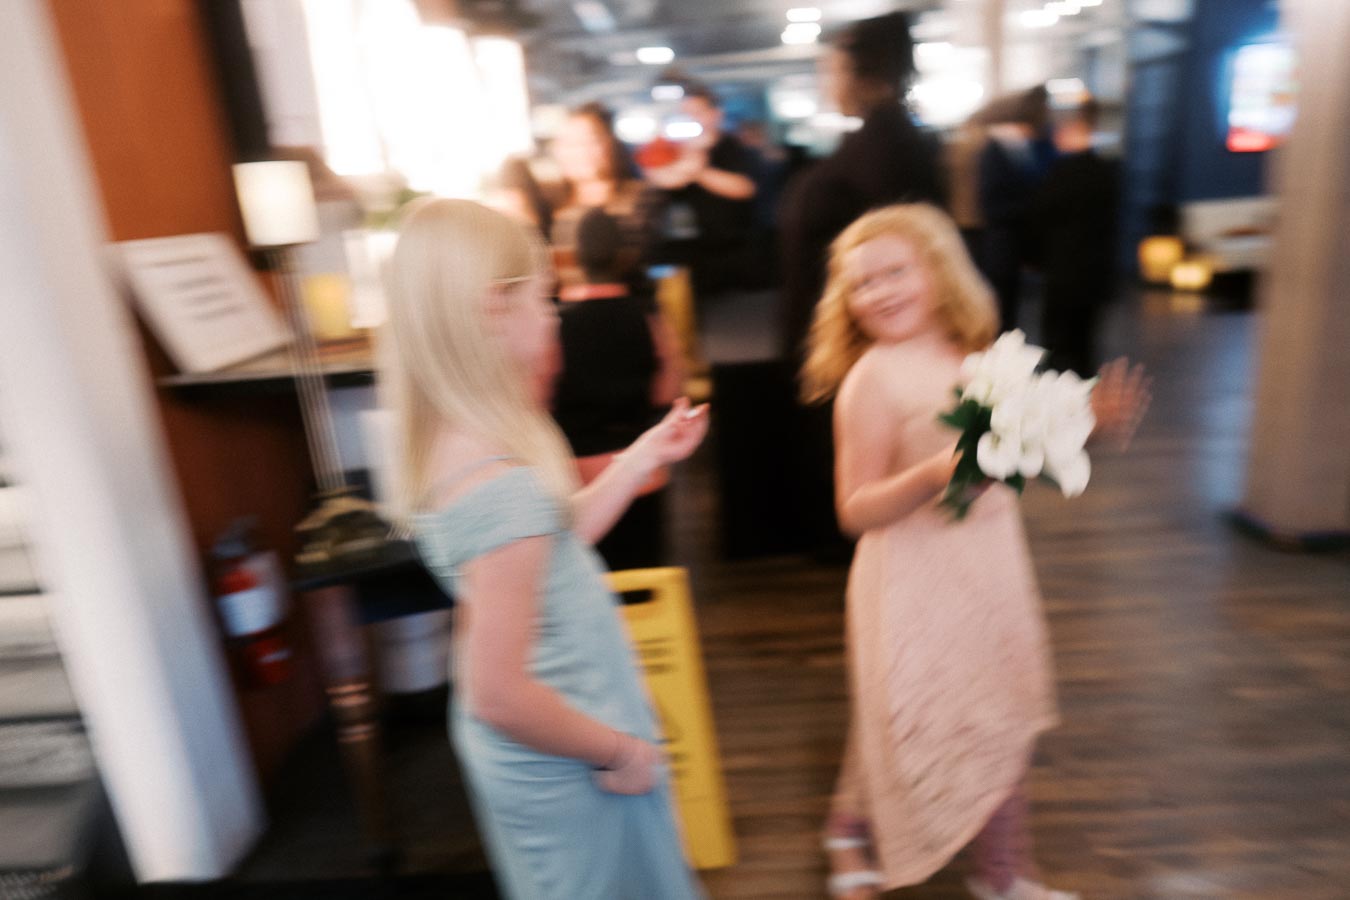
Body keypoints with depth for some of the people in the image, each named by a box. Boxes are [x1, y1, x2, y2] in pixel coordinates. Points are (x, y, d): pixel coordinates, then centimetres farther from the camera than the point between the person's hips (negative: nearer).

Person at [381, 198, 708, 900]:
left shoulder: (448, 441, -4)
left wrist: (644, 456, 10)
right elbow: (499, 694, -31)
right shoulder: (502, 484, -32)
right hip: (563, 766, -8)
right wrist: (618, 751, -16)